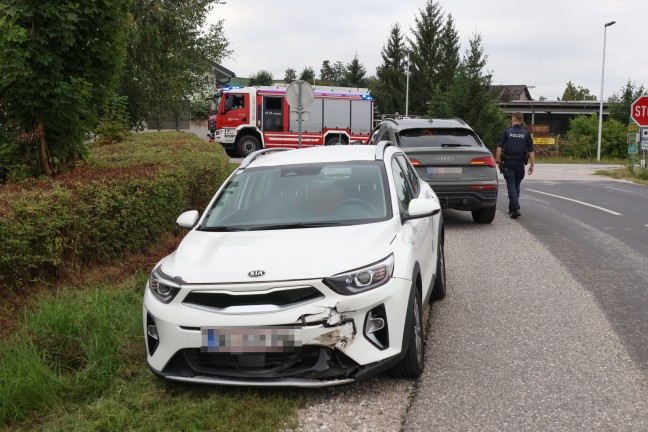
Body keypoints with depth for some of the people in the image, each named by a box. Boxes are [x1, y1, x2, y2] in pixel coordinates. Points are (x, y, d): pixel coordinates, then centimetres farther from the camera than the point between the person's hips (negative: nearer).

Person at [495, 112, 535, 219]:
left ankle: (516, 208, -18)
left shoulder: (507, 132, -2)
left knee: (511, 185, -3)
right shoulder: (526, 133, 3)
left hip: (508, 163, -2)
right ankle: (512, 208, 25)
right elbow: (531, 151, 0)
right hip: (520, 164, 3)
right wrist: (532, 165, 4)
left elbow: (499, 148, -7)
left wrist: (497, 160, 1)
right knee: (516, 185, 16)